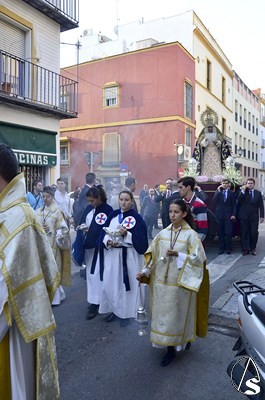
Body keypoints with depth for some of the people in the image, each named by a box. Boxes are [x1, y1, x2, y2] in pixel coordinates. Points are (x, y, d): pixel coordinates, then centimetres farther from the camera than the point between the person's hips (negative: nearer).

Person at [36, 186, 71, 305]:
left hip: (52, 245, -4)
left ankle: (54, 297, 11)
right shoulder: (38, 212, 10)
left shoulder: (58, 212, -4)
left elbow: (63, 228, -7)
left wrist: (60, 234, -25)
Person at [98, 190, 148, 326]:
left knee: (126, 283, 3)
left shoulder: (137, 218, -6)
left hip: (129, 256, -4)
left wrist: (126, 234, -23)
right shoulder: (113, 215, 7)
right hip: (112, 254, 5)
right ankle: (114, 309, 29)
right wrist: (108, 241, -13)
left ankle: (126, 313, 20)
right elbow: (104, 232, 7)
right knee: (110, 283, 10)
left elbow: (141, 239, -12)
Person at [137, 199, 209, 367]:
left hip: (180, 282, -4)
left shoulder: (190, 234, -8)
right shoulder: (163, 233, 2)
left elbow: (198, 258, -11)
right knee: (163, 314, 10)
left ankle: (184, 340, 31)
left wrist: (178, 255, -21)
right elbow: (152, 255, 4)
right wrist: (145, 271, -6)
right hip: (161, 281, 4)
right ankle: (171, 348, 26)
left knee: (178, 314, 7)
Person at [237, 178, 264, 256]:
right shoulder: (243, 192, 5)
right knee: (244, 233, 1)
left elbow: (261, 205, 7)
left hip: (254, 216, 1)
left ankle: (253, 248, 15)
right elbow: (239, 200, -11)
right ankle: (245, 249, 9)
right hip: (244, 216, -1)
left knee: (254, 233, 0)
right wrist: (243, 191, -16)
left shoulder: (258, 193, 8)